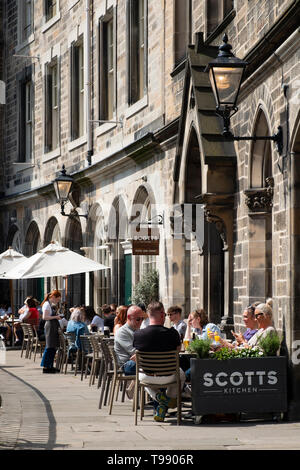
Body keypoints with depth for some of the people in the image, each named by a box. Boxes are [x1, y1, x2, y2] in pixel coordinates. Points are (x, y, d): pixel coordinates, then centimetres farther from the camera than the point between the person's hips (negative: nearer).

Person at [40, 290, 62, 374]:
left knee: (54, 347, 11)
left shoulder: (52, 304, 17)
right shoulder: (47, 304, -12)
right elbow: (44, 317, -19)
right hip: (49, 326, -10)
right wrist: (55, 317, -17)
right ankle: (45, 367, -6)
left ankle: (50, 366, 16)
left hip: (54, 327, 10)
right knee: (49, 347, -9)